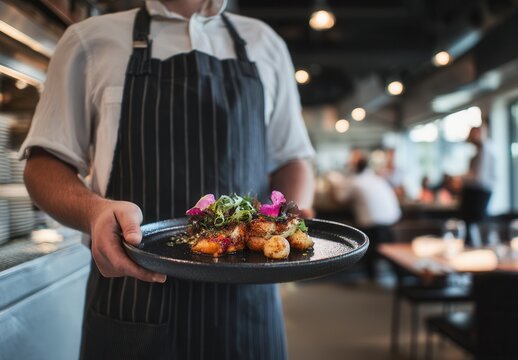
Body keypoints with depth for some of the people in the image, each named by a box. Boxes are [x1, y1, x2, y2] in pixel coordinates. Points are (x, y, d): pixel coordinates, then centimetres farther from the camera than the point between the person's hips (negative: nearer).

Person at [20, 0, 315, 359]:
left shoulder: (264, 43, 12)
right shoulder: (91, 40, 5)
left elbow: (291, 157, 15)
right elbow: (45, 161, 3)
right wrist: (94, 211, -19)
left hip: (246, 298, 3)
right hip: (132, 298, -1)